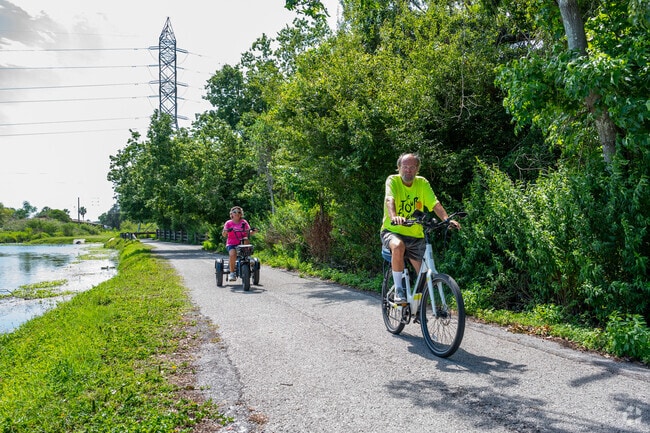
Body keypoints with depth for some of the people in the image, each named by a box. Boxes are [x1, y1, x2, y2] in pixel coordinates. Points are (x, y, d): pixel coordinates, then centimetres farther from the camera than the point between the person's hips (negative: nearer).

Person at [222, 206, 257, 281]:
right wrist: (225, 231, -26)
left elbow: (248, 232, 2)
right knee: (232, 254, -31)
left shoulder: (244, 222, 9)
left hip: (241, 244, 2)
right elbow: (224, 235, -4)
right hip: (231, 244, -1)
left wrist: (253, 231, -19)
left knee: (246, 239, -32)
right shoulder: (228, 223, 4)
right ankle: (232, 273, -17)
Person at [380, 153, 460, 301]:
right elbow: (389, 200, -29)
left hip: (416, 235, 4)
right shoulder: (393, 180, -10)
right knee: (398, 246, -38)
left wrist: (447, 219, -31)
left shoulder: (422, 183, 1)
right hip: (392, 231, -4)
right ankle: (399, 289, -22)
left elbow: (435, 204, -11)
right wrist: (394, 217, -50)